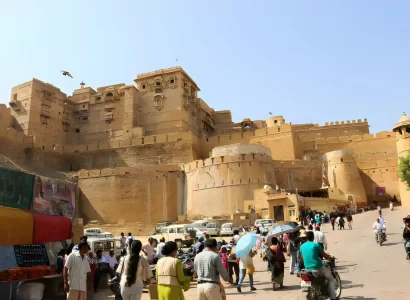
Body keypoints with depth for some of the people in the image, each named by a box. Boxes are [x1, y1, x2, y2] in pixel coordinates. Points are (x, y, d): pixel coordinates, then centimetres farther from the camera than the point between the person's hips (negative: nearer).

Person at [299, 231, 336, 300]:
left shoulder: (302, 246, 5)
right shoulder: (316, 245, -10)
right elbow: (325, 256, -2)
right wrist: (331, 258, 18)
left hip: (307, 269, 5)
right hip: (318, 268, -5)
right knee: (331, 279, 18)